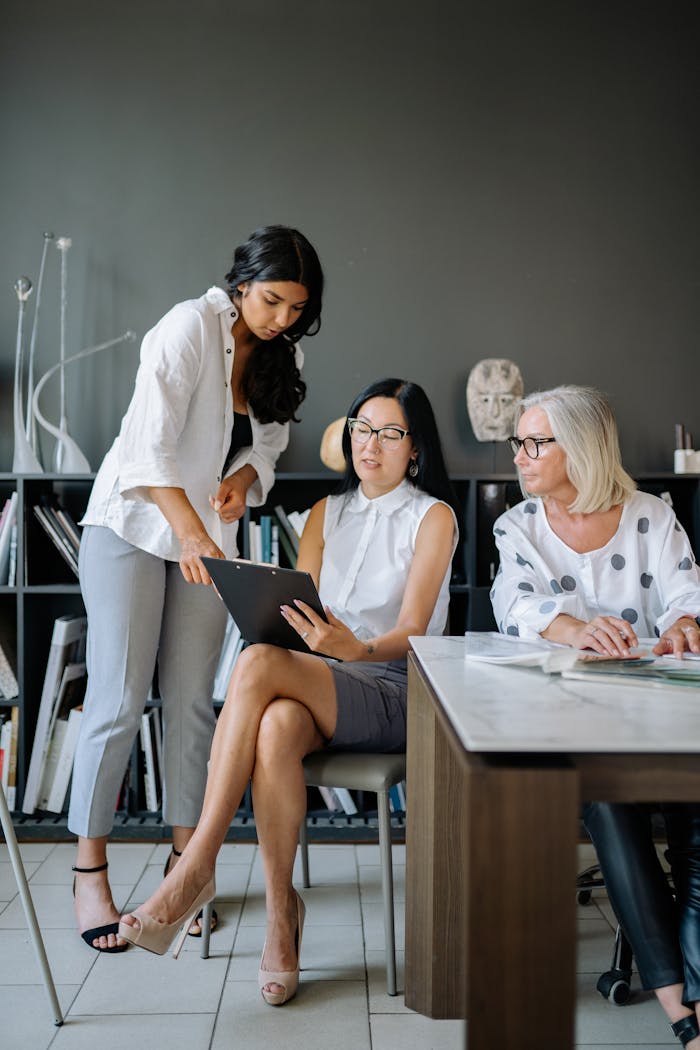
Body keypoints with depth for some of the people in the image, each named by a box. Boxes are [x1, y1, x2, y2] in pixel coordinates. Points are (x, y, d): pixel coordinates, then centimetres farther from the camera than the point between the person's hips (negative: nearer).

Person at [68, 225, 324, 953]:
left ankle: (184, 860, 14)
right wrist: (191, 532, -36)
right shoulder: (190, 326, -16)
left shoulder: (280, 356, 6)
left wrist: (244, 477, -6)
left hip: (207, 538, 6)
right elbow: (151, 444, -24)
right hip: (132, 528, -6)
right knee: (117, 702, -7)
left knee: (191, 702, 3)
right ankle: (89, 874, 5)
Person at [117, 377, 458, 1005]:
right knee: (277, 726, -36)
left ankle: (196, 869, -30)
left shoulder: (433, 517, 4)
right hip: (313, 684, 4)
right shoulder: (327, 513, 19)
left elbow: (412, 632, -8)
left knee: (258, 663, -33)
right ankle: (280, 913, -23)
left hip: (395, 697, -4)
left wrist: (354, 648, -30)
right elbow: (294, 611, 9)